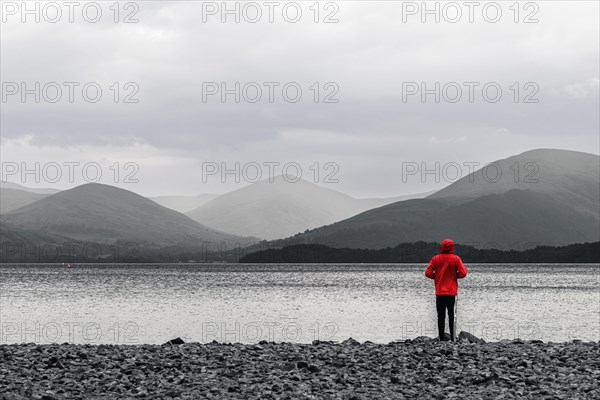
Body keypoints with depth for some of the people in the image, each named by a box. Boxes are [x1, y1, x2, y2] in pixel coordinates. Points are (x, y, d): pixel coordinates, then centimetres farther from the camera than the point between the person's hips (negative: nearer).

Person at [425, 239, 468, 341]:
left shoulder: (436, 259, -1)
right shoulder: (456, 259, -5)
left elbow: (428, 273, -5)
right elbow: (463, 273, -10)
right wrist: (455, 275, 9)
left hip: (439, 292, 1)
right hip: (451, 292, -1)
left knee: (440, 315, 3)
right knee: (451, 315, 4)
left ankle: (441, 338, -1)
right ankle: (452, 338, -2)